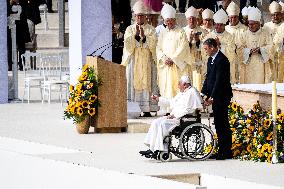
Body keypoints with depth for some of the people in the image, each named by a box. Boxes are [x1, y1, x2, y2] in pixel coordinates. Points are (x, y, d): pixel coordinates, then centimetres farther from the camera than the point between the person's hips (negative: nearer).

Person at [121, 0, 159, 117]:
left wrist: (144, 36, -17)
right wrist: (136, 35, -14)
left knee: (146, 84, -5)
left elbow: (153, 45, -3)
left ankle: (147, 109, -6)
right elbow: (128, 45, -3)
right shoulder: (130, 29, 8)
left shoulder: (150, 30, 8)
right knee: (133, 84, -7)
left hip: (147, 62, 0)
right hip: (133, 61, 0)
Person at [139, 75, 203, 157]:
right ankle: (151, 148, -14)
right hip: (175, 116, 10)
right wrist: (159, 99, 36)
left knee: (163, 124, -26)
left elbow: (188, 110, -18)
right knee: (156, 122, -6)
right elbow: (172, 101, 35)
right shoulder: (182, 93, 22)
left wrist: (174, 115, -18)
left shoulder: (192, 92, -10)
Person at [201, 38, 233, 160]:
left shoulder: (221, 60, -16)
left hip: (222, 97, -9)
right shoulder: (211, 60, 14)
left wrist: (212, 97, -21)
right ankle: (222, 151, 15)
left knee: (222, 124, -6)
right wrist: (203, 94, 8)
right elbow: (208, 78, 17)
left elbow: (219, 80, -20)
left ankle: (226, 152, -2)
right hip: (215, 97, 9)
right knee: (219, 123, 10)